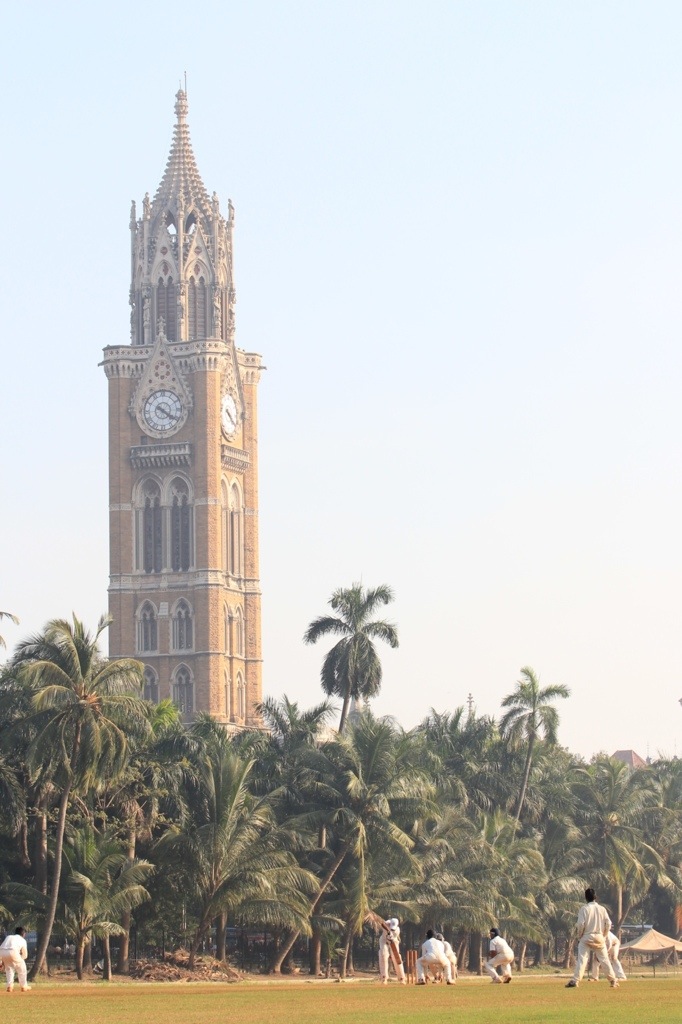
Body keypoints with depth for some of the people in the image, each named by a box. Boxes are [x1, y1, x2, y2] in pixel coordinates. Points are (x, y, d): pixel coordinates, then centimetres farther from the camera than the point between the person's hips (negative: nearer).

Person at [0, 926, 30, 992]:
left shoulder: (8, 937, 34)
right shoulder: (23, 940, 25)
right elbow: (25, 955, 24)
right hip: (12, 952, -3)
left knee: (8, 968, 27)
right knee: (21, 967, 18)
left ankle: (9, 986, 17)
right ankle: (24, 986, 20)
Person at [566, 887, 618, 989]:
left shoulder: (584, 908, -7)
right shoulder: (602, 909, 4)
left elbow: (581, 924, -12)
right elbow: (608, 924, 2)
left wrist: (579, 936, 2)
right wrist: (604, 936, 14)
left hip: (587, 937, -4)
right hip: (599, 937, 4)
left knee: (582, 959, -8)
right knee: (604, 959, 12)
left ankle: (575, 980, -18)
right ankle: (613, 980, 15)